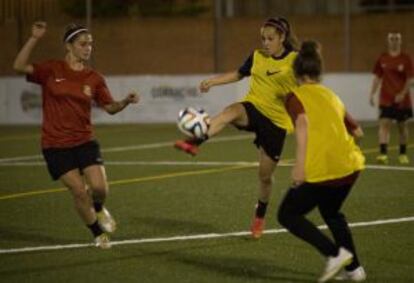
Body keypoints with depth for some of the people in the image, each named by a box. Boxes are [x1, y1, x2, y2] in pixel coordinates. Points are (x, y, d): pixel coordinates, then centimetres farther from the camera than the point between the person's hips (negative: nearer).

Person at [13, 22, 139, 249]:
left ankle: (99, 209, 25)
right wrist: (34, 39, -28)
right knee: (79, 191, -5)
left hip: (85, 141, 2)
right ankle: (98, 234, 18)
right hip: (56, 144, -2)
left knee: (99, 186, -13)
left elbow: (110, 107, 8)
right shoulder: (51, 70, -5)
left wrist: (126, 101, -13)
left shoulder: (94, 79, 3)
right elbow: (19, 67, -19)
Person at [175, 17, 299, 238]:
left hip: (277, 120, -1)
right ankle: (194, 143, -58)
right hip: (253, 107, 2)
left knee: (265, 174, 5)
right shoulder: (257, 56, 6)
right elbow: (238, 74, 18)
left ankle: (260, 216, 32)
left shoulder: (295, 60, -4)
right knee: (231, 112, -37)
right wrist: (212, 81, 7)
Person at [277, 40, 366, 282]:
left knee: (288, 215, 12)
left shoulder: (295, 96, 3)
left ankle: (336, 254, -4)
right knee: (331, 212, 32)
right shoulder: (332, 96, 20)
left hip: (321, 170, -6)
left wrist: (300, 165, -25)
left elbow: (302, 123, -18)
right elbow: (357, 132, 25)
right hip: (350, 166, 6)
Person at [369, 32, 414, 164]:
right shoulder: (382, 58, 3)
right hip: (386, 99, 1)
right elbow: (377, 77, 8)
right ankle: (383, 153, -20)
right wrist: (372, 93, 1)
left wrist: (403, 94, -19)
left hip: (401, 99, -1)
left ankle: (403, 154, 22)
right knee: (384, 123, -12)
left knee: (402, 125, 9)